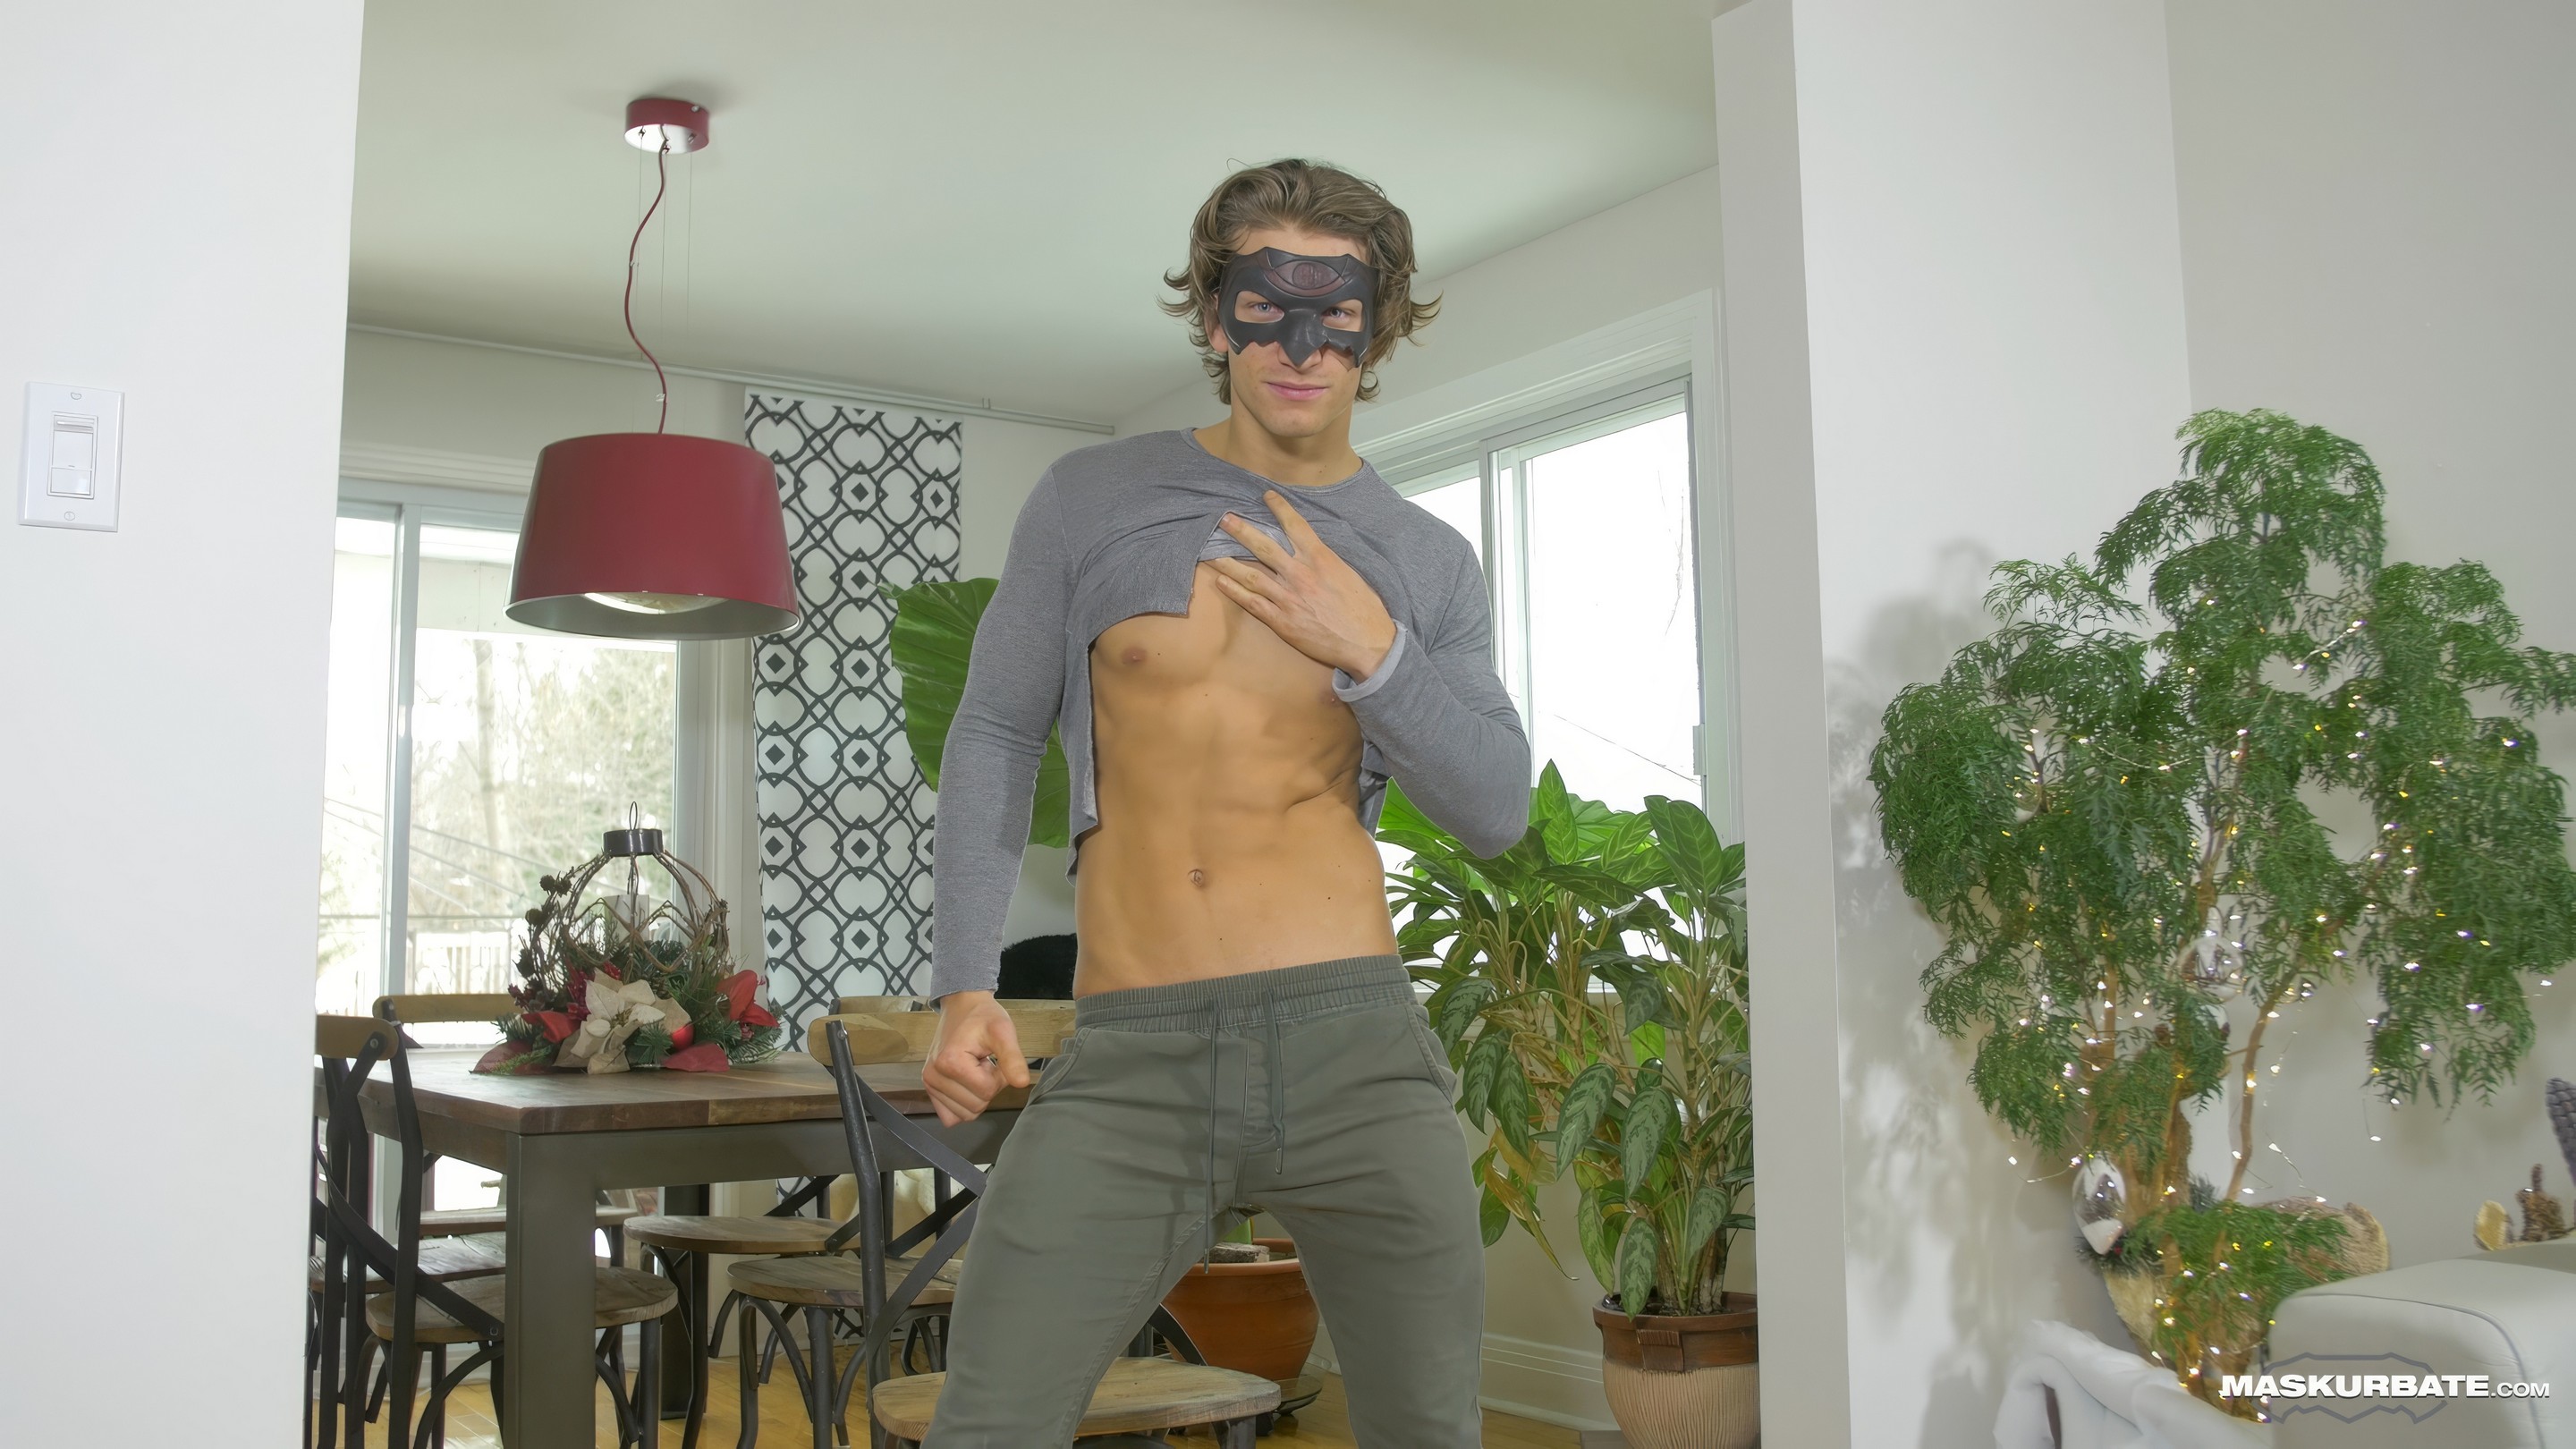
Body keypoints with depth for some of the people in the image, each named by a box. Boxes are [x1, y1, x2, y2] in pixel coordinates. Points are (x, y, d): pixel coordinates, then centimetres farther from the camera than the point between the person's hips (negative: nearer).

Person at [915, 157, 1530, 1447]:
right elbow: (995, 738, 10)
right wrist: (962, 985, 0)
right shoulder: (1091, 500, 7)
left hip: (1356, 1042, 2)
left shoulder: (1429, 562, 12)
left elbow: (1498, 811, 9)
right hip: (1129, 1059, -1)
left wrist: (1371, 653, -7)